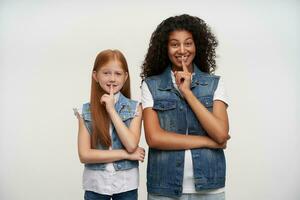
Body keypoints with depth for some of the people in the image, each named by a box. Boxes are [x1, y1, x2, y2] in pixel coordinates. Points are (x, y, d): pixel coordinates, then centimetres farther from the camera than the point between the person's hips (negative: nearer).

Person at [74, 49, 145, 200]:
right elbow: (84, 155, -11)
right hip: (95, 185, 0)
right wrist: (126, 154, -14)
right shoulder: (85, 111, -5)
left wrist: (112, 110, -16)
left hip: (126, 184, 0)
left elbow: (131, 145, -16)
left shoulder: (134, 108, -4)